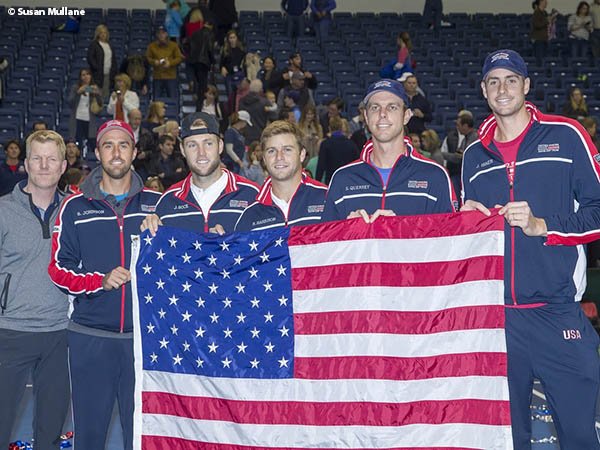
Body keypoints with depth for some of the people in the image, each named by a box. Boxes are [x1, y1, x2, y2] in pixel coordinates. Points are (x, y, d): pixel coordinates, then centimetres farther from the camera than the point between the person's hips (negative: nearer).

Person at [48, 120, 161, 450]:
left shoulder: (156, 204, 5)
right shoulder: (75, 207, 4)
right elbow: (59, 269, 2)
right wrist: (101, 281, -13)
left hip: (143, 335, 0)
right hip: (89, 338, 0)